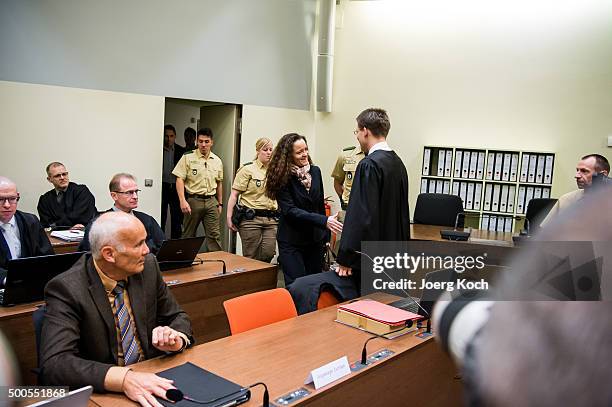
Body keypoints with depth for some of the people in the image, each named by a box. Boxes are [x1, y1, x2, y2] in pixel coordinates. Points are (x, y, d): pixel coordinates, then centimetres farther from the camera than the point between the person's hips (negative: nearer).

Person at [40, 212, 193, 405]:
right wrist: (124, 378, -35)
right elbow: (53, 364, -24)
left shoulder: (148, 266, -2)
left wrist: (176, 338, -13)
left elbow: (177, 317, 9)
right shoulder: (66, 289, -15)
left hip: (152, 379, 3)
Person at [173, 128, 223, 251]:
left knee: (215, 235, -1)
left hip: (211, 201, 3)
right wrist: (182, 200, -18)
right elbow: (180, 179, -7)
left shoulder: (217, 161, 10)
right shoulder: (188, 157, -3)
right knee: (189, 235, 6)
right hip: (193, 200, -3)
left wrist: (220, 203, 18)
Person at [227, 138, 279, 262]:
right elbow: (234, 194, -4)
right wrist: (229, 217, -10)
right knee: (251, 257, 1)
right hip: (251, 219, -4)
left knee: (268, 254, -1)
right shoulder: (248, 169, -2)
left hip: (271, 219, 4)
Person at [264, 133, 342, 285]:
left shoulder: (315, 171, 2)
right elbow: (290, 210, -20)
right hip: (292, 242, -4)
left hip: (315, 239, 5)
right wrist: (324, 221, -28)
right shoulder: (282, 178, -12)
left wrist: (325, 235, 11)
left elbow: (320, 205, 10)